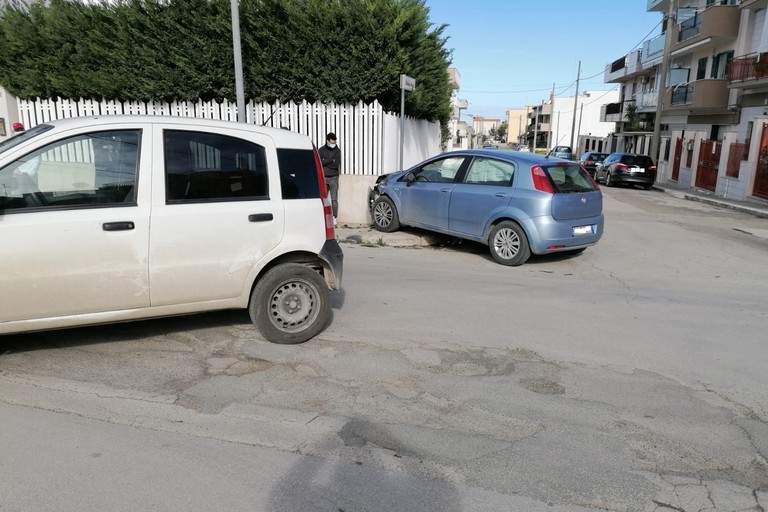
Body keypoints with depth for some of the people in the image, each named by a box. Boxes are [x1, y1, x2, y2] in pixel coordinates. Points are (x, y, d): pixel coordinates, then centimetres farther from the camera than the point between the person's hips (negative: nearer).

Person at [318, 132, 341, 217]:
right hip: (323, 178, 1)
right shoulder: (321, 150, 8)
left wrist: (324, 162, -7)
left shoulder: (337, 151, 4)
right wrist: (330, 161, -10)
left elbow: (337, 164, -7)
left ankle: (334, 217, -1)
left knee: (334, 200, -4)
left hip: (333, 178, -1)